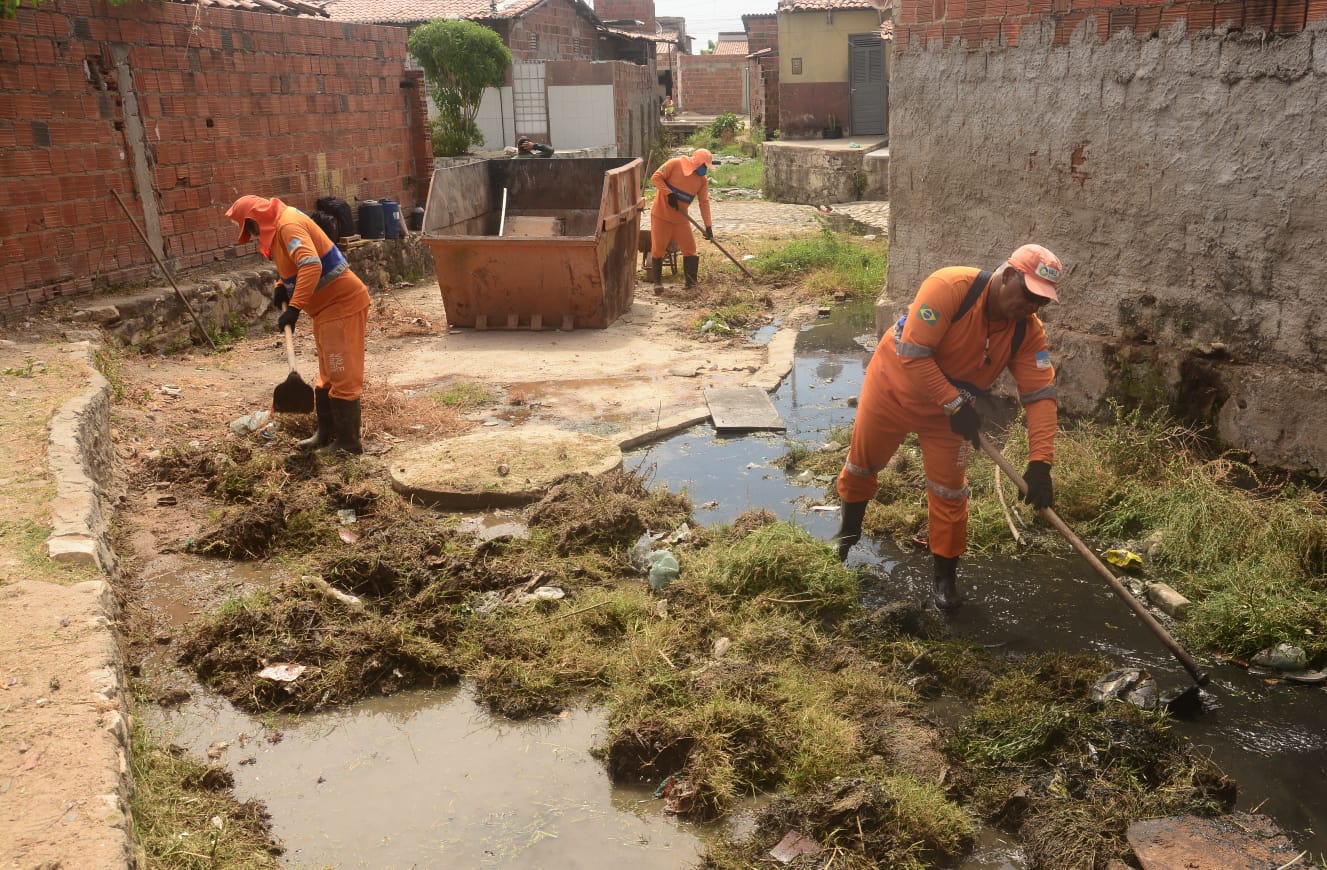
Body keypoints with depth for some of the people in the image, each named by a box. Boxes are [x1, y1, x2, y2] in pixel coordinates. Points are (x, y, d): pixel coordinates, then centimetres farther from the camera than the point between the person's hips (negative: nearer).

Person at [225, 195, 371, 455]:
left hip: (343, 304, -11)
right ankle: (326, 434, 27)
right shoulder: (276, 226, 13)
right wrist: (282, 286, 6)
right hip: (328, 306, 11)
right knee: (327, 375, 17)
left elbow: (311, 265, -33)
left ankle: (348, 443, 0)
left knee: (342, 377, -6)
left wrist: (294, 307, -34)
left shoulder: (288, 224, -19)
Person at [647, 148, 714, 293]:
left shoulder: (703, 179, -1)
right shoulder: (675, 164, -15)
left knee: (690, 249, 0)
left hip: (681, 218, 5)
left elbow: (704, 202, -1)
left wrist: (708, 226, -6)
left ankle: (691, 281, 10)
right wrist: (669, 194, -23)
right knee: (658, 248, -1)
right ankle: (657, 281, 10)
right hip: (661, 214, -4)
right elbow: (656, 178, -15)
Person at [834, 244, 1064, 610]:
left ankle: (945, 577, 20)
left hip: (951, 411, 3)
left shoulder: (1028, 332, -17)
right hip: (893, 387, -3)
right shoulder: (950, 287, -33)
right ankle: (848, 531, 43)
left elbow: (1040, 395, -20)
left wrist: (1039, 463, -31)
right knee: (862, 463, 14)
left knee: (950, 491, 2)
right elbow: (912, 353, -34)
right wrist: (956, 404, -33)